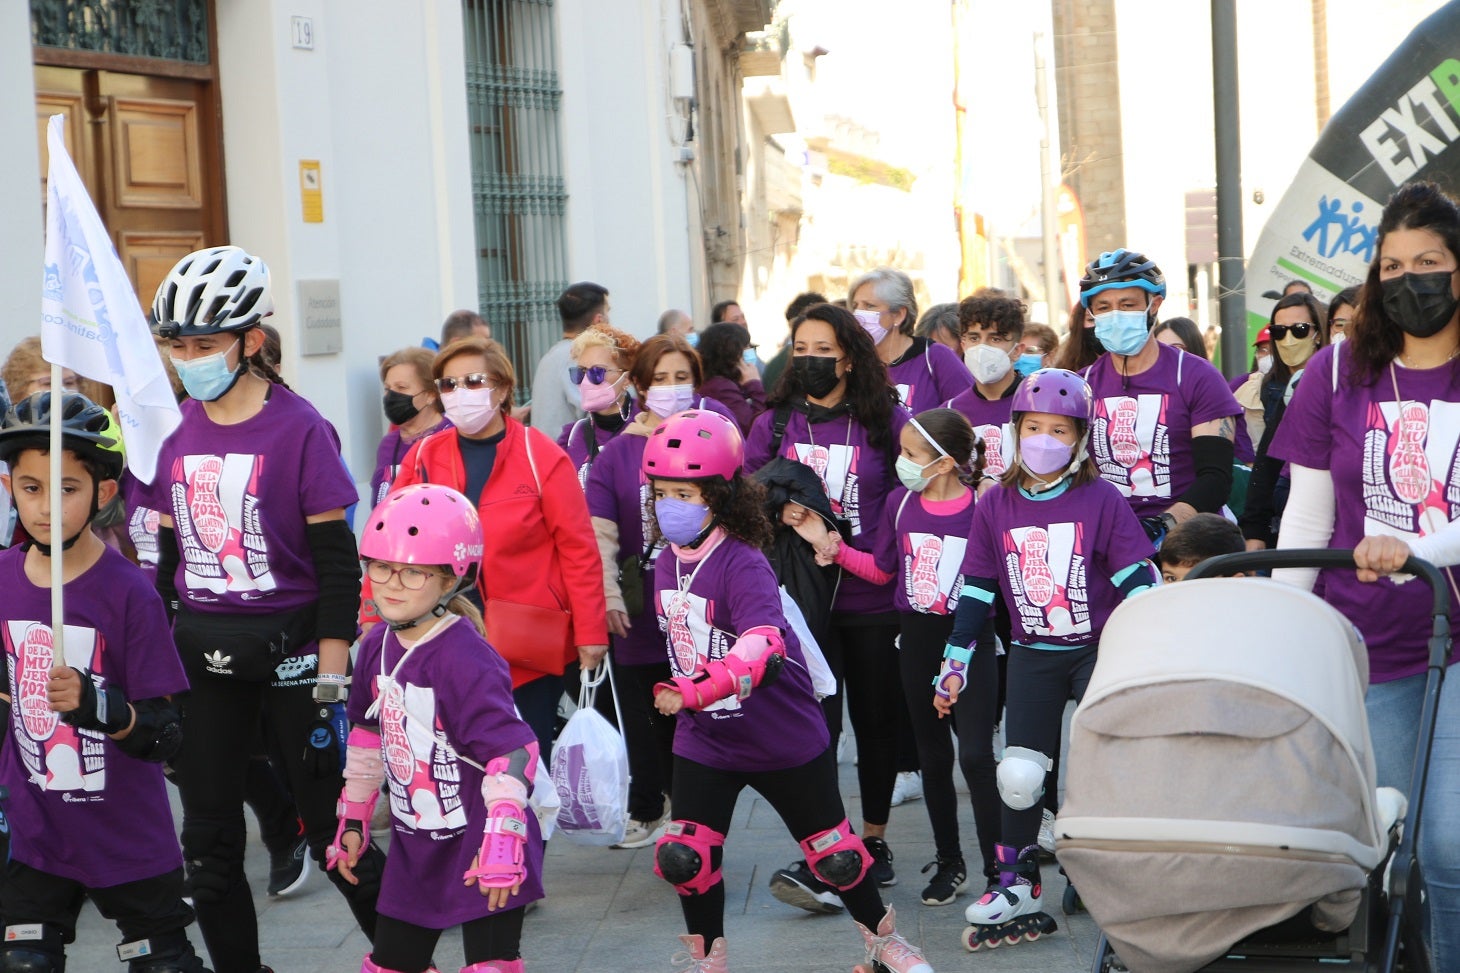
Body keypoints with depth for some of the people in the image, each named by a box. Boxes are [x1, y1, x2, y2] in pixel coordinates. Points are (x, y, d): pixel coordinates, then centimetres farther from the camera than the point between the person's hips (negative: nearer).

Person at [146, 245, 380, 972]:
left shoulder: (299, 429, -10)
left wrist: (332, 676, -14)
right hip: (200, 655, 5)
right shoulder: (175, 432, 6)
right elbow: (166, 553, 13)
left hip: (288, 649, -5)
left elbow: (337, 562, -10)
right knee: (207, 839, 8)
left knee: (331, 828, 1)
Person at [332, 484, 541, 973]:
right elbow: (367, 736, 17)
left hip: (478, 847, -8)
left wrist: (502, 841, -32)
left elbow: (511, 750, -28)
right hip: (414, 848, 8)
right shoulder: (378, 645, 3)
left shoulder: (465, 657, -23)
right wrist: (353, 818, 21)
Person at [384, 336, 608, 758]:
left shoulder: (542, 457, -5)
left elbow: (578, 549, -5)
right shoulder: (423, 457, 5)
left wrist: (590, 633, -8)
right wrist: (373, 620, -3)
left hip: (527, 654, -3)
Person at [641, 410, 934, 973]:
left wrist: (693, 694, -50)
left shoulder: (743, 564, -24)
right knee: (683, 857, -1)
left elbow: (763, 646, -40)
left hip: (785, 740, -5)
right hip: (703, 743, 6)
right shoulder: (668, 564, -1)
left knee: (833, 852, 8)